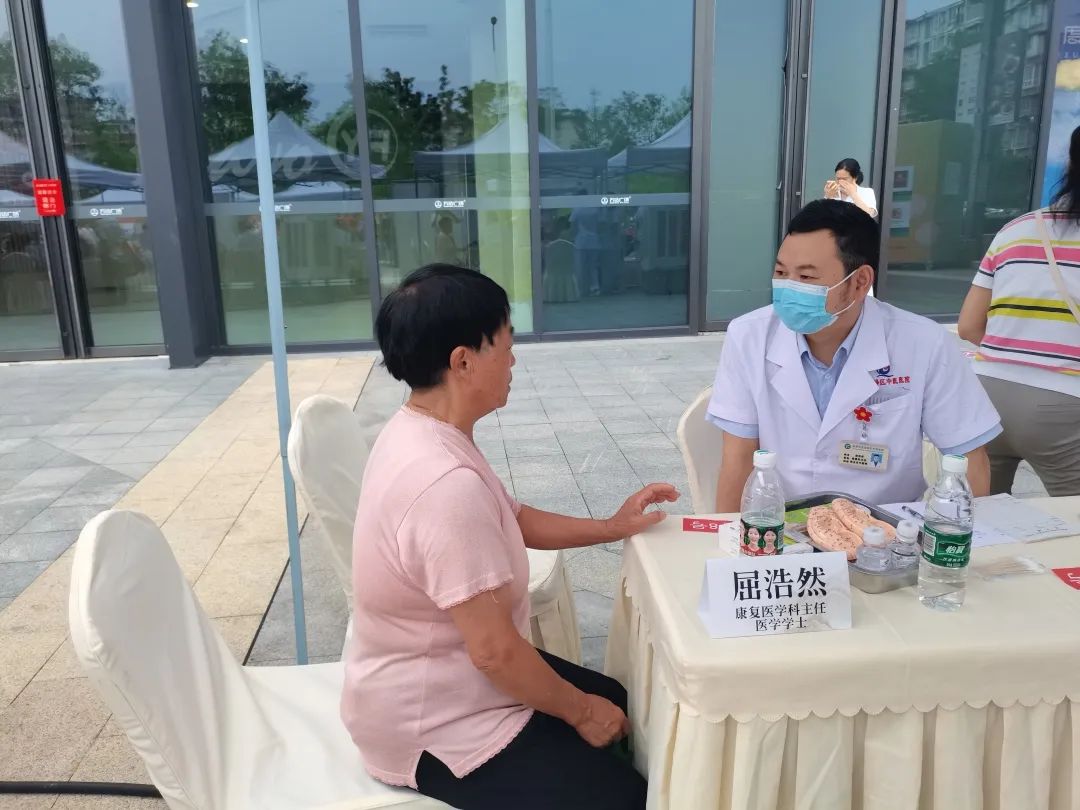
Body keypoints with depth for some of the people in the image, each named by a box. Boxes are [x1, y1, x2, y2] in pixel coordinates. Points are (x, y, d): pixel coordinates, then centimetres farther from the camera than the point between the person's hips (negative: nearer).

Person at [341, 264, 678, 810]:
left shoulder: (418, 433, -1)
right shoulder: (446, 483, -34)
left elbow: (511, 520, 13)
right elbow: (494, 651, -30)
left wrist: (612, 527, 9)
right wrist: (581, 712, -13)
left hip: (444, 676, 10)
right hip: (433, 727, -10)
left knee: (628, 707, 17)